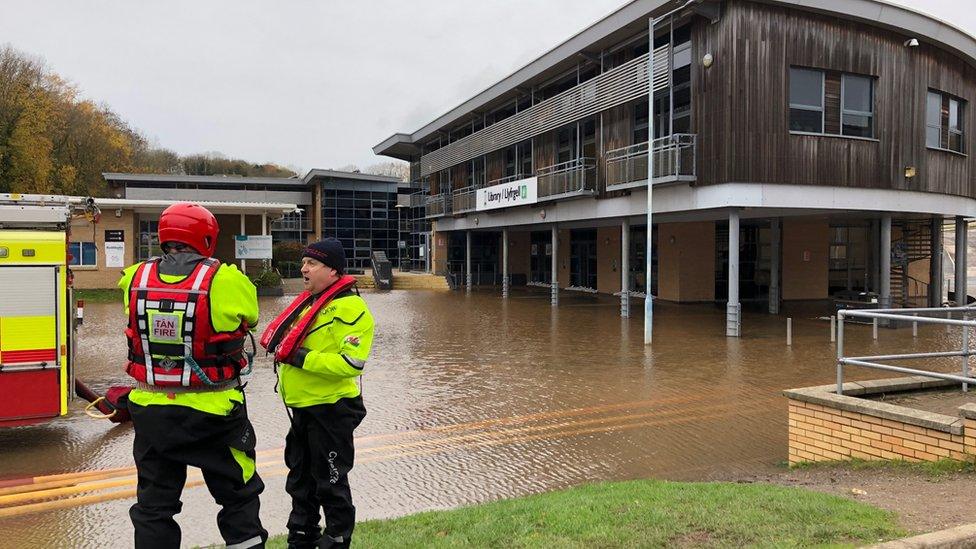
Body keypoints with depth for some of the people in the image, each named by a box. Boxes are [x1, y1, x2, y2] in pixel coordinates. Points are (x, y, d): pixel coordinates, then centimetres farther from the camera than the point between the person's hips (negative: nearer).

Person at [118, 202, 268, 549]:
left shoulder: (135, 280, -4)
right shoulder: (225, 280, -15)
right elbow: (249, 315, 2)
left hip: (151, 411, 4)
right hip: (213, 413, -3)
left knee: (154, 506, 18)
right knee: (239, 497, 15)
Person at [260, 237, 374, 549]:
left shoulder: (350, 308, -17)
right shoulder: (308, 302, 12)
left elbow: (352, 362, -26)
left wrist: (302, 358, -24)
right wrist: (282, 350, 3)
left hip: (331, 409, -9)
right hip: (302, 407, 9)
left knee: (330, 482, 5)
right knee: (300, 479, 20)